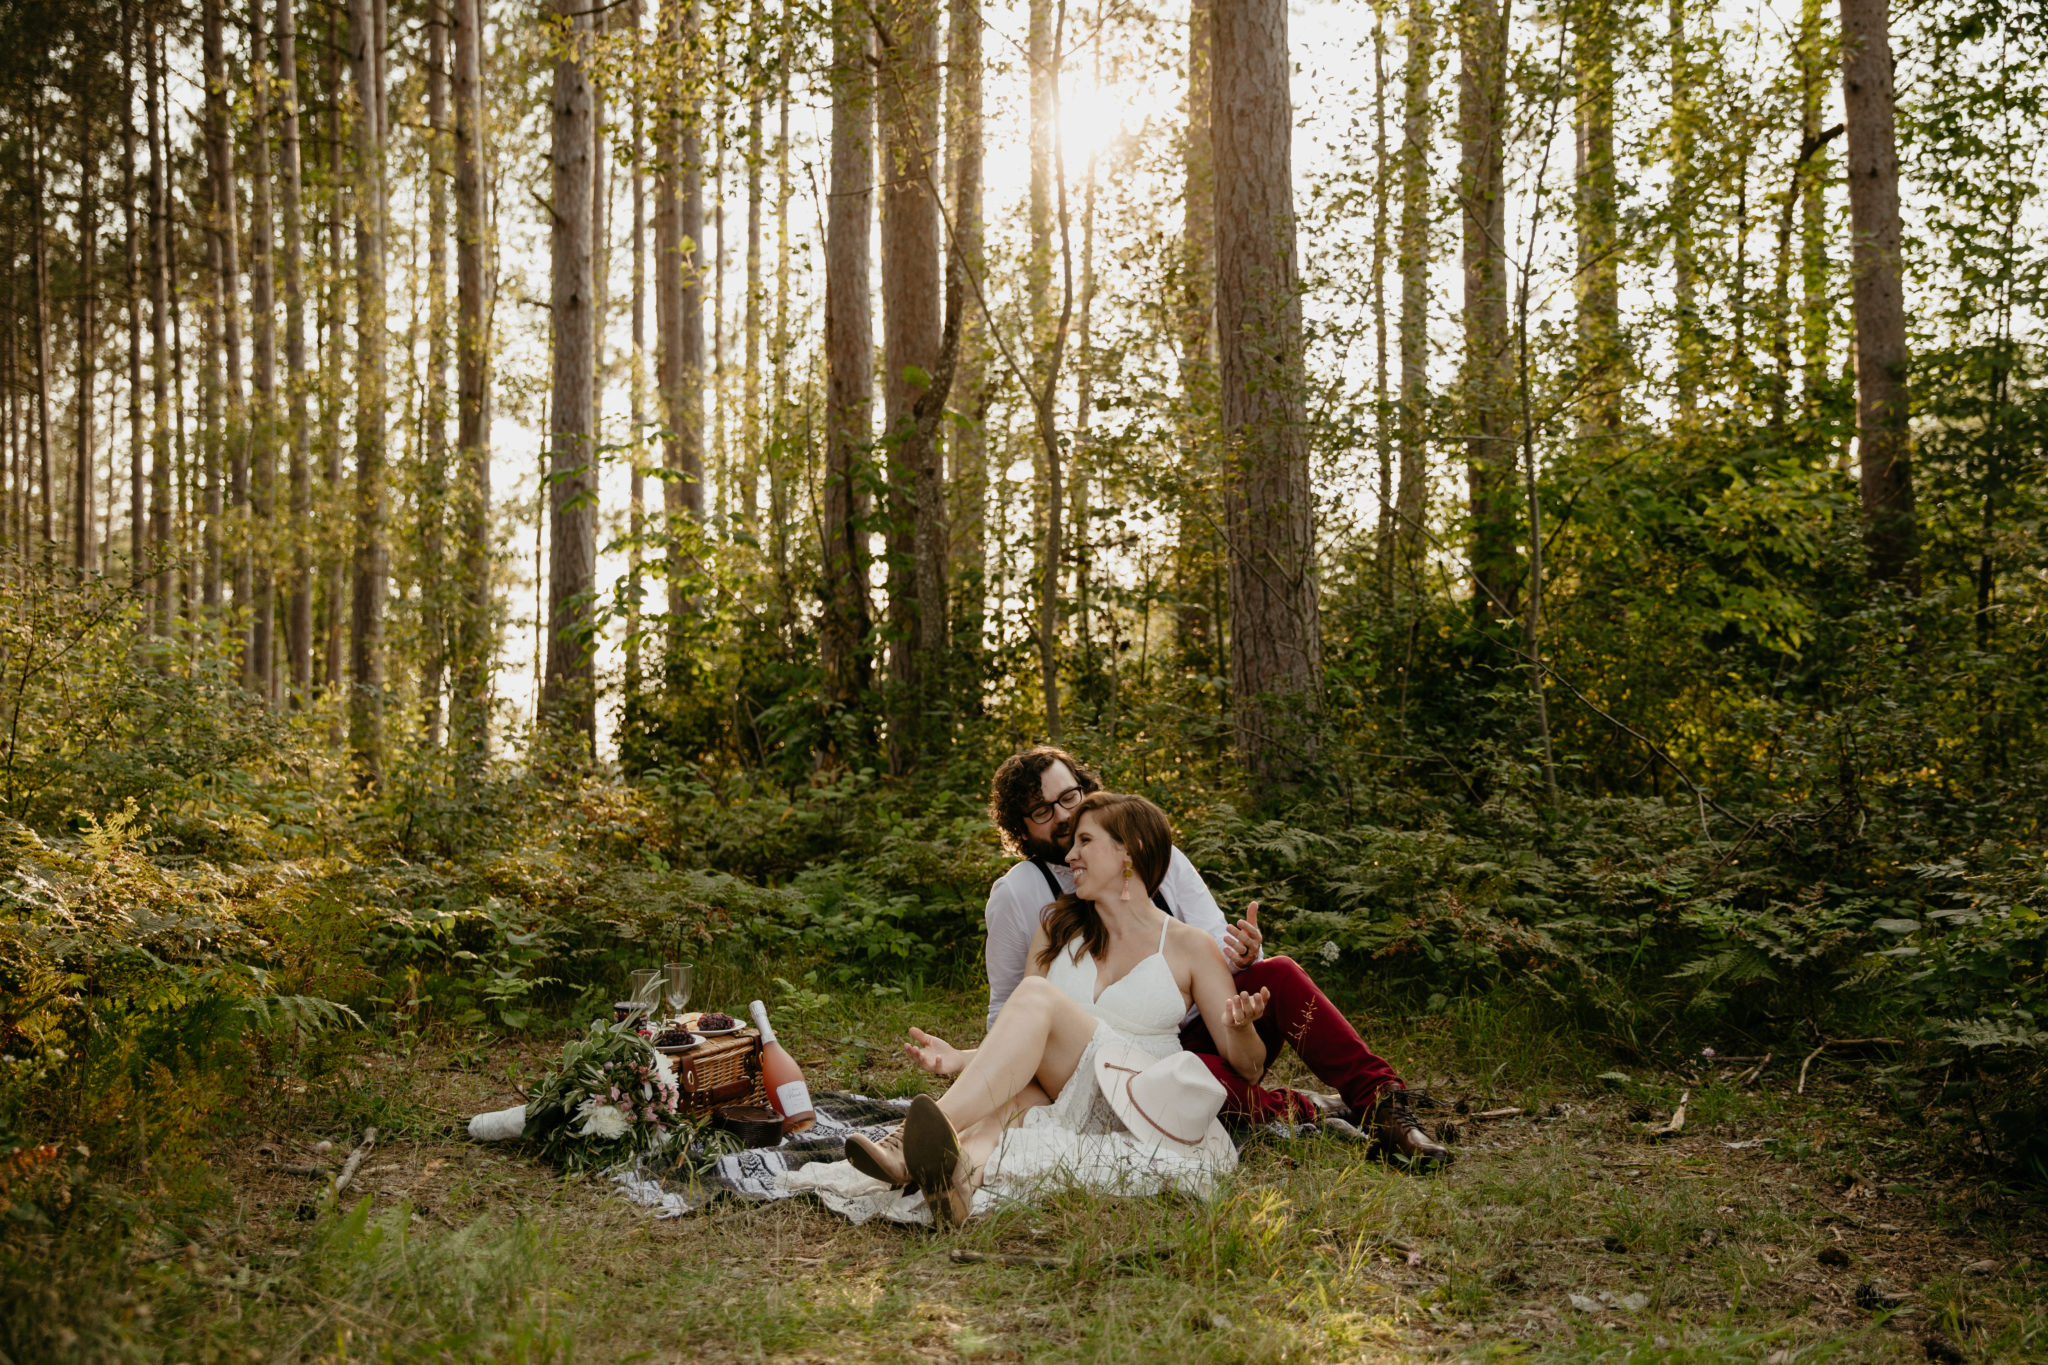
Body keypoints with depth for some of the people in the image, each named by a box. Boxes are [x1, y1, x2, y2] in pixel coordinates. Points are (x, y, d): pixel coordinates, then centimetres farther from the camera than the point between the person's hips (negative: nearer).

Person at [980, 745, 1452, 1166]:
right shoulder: (1015, 896, -2)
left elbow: (1219, 954, 0)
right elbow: (1007, 1012, 9)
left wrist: (1242, 958, -24)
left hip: (1205, 1033, 4)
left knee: (1279, 974, -24)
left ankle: (1382, 1104, -24)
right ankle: (1303, 1112, -18)